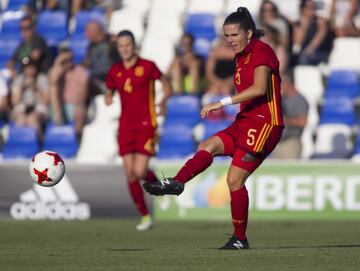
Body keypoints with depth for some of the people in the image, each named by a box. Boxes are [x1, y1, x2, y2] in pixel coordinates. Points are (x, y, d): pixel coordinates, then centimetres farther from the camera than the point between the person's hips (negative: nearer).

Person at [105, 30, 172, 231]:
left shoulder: (147, 66, -3)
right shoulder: (115, 71, 8)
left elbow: (166, 85, 7)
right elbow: (109, 92, 20)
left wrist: (164, 101, -12)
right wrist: (108, 98, -4)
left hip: (146, 125, -4)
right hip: (126, 127, 4)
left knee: (140, 171, -14)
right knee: (130, 174, -2)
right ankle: (145, 216, 10)